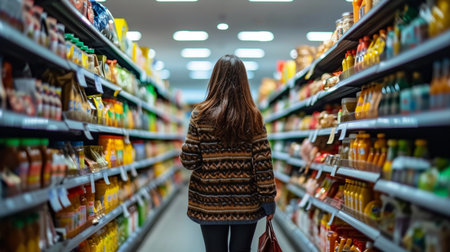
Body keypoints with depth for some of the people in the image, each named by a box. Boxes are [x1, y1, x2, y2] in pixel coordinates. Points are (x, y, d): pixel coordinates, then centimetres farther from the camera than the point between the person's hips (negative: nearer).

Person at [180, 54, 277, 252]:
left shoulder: (201, 115, -7)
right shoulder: (253, 117, -5)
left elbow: (188, 160, -7)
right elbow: (262, 162, -7)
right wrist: (269, 200, 0)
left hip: (210, 203, 0)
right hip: (246, 204, 1)